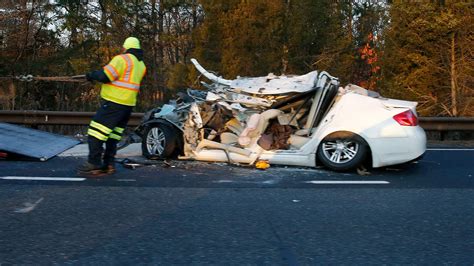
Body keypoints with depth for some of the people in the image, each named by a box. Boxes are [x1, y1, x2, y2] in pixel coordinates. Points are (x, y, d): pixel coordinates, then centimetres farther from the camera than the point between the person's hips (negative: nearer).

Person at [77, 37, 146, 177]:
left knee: (96, 133, -5)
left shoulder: (123, 59, -11)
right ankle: (108, 164, 17)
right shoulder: (141, 64, 14)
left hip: (113, 103, -8)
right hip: (128, 105, 9)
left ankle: (94, 165, -8)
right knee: (113, 135, 16)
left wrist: (91, 75, 2)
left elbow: (105, 76, -16)